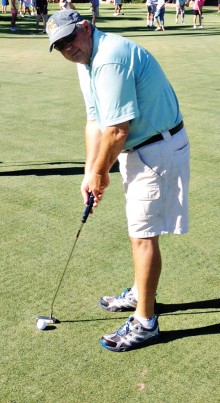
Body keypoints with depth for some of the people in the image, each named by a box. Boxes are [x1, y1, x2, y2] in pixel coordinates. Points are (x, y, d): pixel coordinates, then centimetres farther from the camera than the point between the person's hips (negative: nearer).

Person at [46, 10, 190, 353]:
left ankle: (145, 323, 9)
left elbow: (117, 130, -25)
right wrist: (90, 172, 3)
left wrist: (101, 172, -10)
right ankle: (139, 294, 39)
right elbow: (95, 121, 10)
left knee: (144, 235, -4)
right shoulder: (85, 61, 9)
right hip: (137, 149, 10)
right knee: (139, 230, 20)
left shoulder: (110, 59, -25)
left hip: (157, 151, -10)